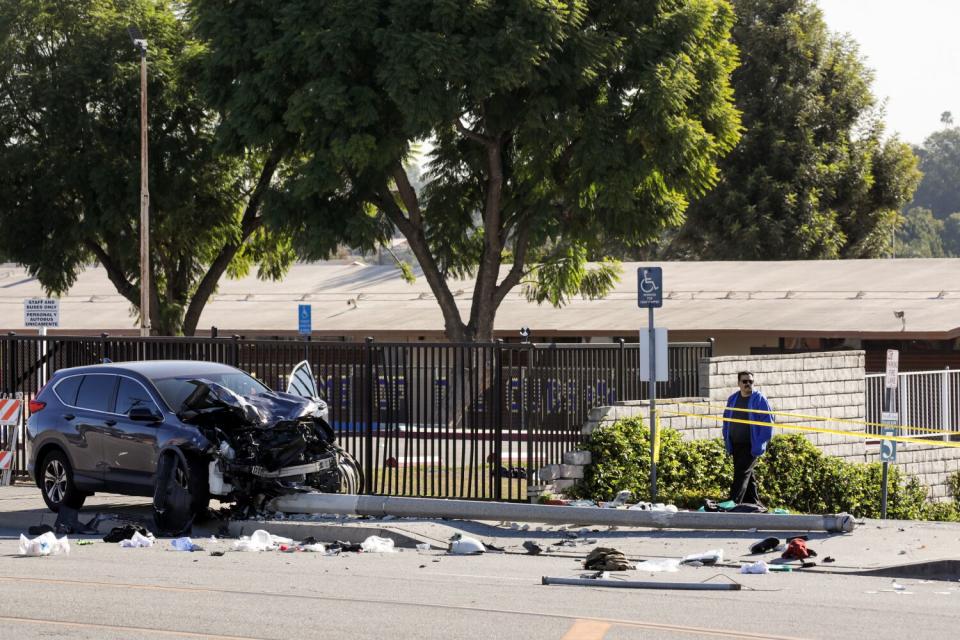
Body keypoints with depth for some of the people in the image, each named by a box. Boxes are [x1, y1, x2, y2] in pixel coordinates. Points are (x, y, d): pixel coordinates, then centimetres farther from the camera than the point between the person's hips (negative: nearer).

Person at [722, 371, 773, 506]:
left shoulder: (759, 399, -6)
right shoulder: (732, 399, 12)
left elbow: (768, 422, -9)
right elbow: (726, 420, 19)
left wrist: (760, 444, -15)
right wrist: (727, 441, 11)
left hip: (751, 446, -6)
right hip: (736, 445, 6)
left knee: (742, 474, -14)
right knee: (747, 475, 12)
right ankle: (754, 504, 20)